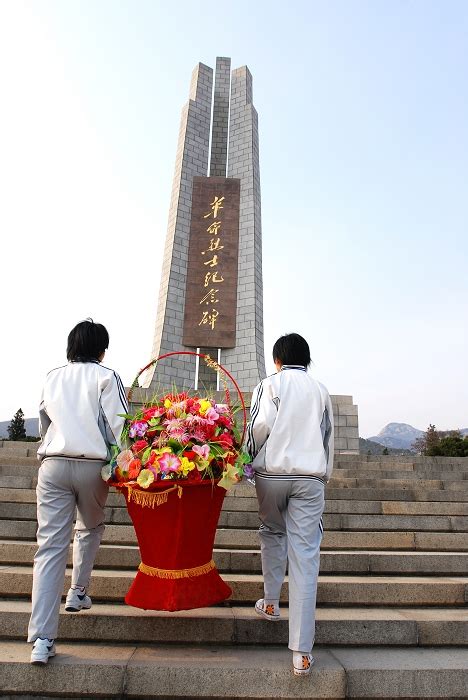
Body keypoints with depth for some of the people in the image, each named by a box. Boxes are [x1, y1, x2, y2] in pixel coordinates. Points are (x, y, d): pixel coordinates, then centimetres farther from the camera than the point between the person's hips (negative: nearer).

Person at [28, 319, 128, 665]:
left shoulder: (53, 377, 14)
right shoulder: (106, 376, 0)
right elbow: (119, 424, -9)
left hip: (53, 464, 3)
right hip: (92, 465, -2)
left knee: (50, 546, 2)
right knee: (90, 528, 26)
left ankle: (41, 640, 0)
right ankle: (78, 593, 33)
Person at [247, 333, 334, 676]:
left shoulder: (270, 384, 3)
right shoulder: (320, 390, 12)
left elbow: (260, 424, -12)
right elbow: (328, 438, 15)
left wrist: (247, 457, 3)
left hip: (272, 472, -1)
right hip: (311, 476, 2)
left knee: (272, 533, 26)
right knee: (305, 556, 1)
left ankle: (271, 603, 32)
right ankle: (302, 652, 3)